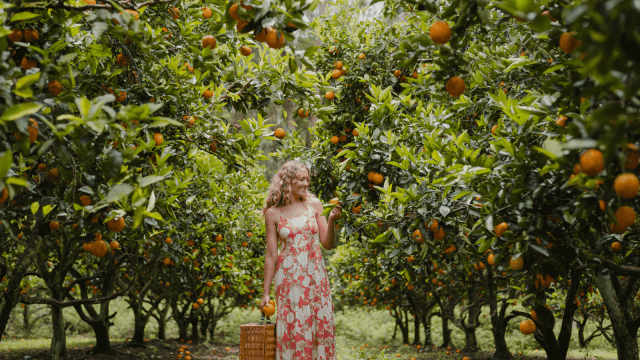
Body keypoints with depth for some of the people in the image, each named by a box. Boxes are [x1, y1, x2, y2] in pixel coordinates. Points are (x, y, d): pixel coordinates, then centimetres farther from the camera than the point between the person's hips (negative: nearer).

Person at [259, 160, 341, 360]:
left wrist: (331, 221, -11)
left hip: (315, 275, 2)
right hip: (289, 276, -2)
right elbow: (271, 255, 3)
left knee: (320, 326, 2)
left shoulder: (314, 205, 5)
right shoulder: (273, 213, 0)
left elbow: (328, 244, 6)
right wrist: (265, 293, 2)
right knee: (293, 329, -3)